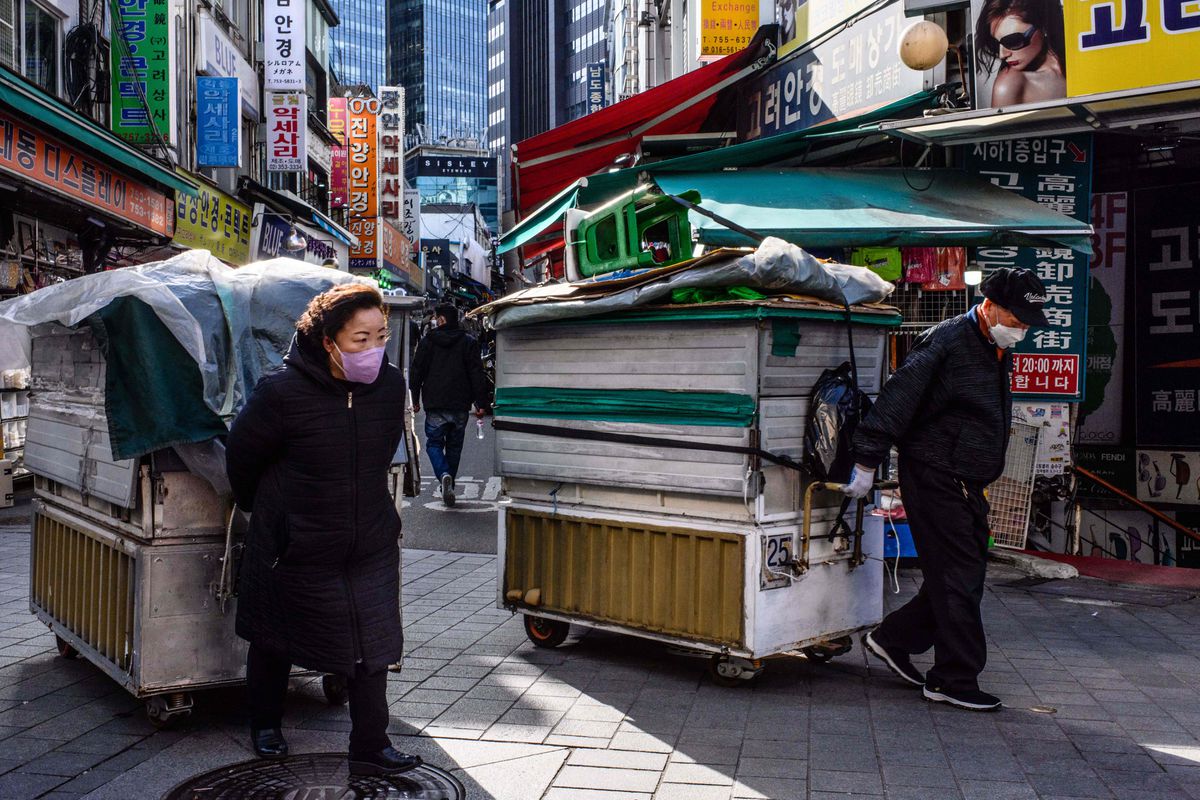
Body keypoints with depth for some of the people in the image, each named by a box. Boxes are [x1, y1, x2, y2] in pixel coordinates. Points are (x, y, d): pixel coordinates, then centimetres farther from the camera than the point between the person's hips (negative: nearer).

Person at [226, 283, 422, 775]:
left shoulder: (390, 386, -7)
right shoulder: (283, 393, -22)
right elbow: (240, 457, -5)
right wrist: (265, 511, 10)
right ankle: (265, 725, 40)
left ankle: (371, 748, 16)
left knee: (373, 646, 3)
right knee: (273, 641, 16)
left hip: (370, 545, 3)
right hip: (292, 547, -3)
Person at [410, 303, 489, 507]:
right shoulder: (469, 342, 2)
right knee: (454, 445, 14)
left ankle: (444, 475, -20)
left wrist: (415, 399, 14)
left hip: (435, 405, -1)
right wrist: (481, 403, -1)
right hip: (460, 406, 2)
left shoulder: (427, 341, 1)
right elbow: (477, 374, -3)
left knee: (434, 443, 5)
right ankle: (448, 482, 18)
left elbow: (416, 372, 4)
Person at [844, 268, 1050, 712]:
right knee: (957, 577, -5)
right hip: (935, 477, -9)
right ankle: (956, 679, 5)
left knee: (965, 575, 12)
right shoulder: (947, 342, -15)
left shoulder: (998, 351, 14)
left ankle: (892, 640, 25)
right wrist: (867, 462, -20)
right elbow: (897, 397, -19)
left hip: (967, 483, 9)